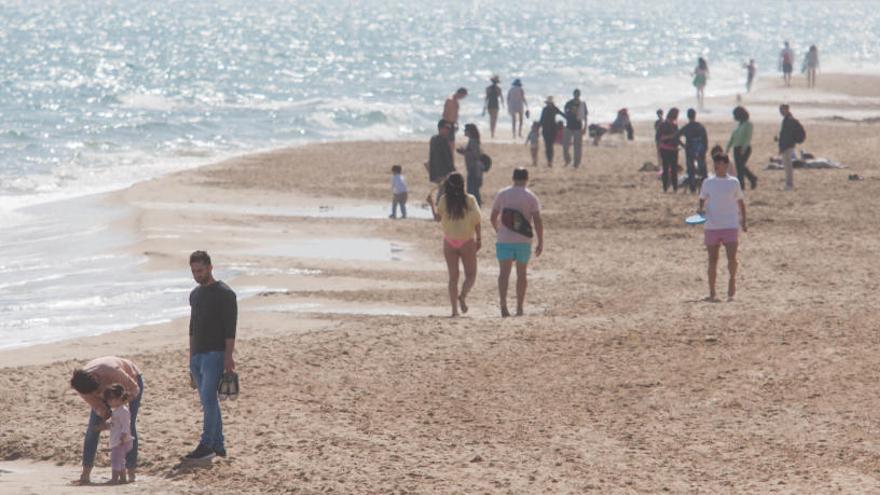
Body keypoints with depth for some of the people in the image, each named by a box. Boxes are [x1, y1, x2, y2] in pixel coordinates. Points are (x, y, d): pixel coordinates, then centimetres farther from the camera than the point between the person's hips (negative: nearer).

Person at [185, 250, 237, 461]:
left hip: (215, 354, -8)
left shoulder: (224, 294, -8)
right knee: (209, 401, 10)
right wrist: (191, 356, 19)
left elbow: (230, 328, -13)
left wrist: (228, 357, -19)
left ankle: (206, 446, -14)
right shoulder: (195, 294, 16)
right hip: (198, 355, 8)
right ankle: (218, 445, 14)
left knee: (208, 399, -14)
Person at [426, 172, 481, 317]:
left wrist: (431, 204, 17)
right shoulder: (470, 200, -9)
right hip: (467, 241, -2)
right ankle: (463, 295, -20)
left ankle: (454, 309, 2)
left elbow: (437, 217, 1)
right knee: (471, 274, 9)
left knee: (453, 276, 8)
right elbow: (476, 221, -8)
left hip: (449, 241, 2)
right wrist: (479, 238, 4)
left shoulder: (444, 200, -6)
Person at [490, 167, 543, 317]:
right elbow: (537, 221, -8)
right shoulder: (530, 197, -3)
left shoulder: (502, 194, 2)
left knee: (504, 273, -4)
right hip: (524, 242, 0)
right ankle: (519, 308, 17)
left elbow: (493, 217, 8)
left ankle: (503, 305, -21)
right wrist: (540, 243, -2)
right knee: (522, 274, 12)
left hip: (504, 241, 0)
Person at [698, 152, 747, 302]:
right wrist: (701, 209, -11)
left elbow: (740, 201, 14)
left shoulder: (734, 182, 5)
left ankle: (732, 280, 12)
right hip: (711, 226, 1)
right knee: (713, 259, 3)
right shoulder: (708, 183, 6)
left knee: (732, 257, -12)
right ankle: (712, 293, 8)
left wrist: (743, 221, 12)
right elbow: (702, 200, 11)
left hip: (730, 226, -1)